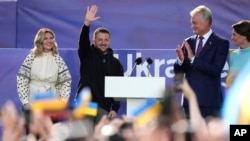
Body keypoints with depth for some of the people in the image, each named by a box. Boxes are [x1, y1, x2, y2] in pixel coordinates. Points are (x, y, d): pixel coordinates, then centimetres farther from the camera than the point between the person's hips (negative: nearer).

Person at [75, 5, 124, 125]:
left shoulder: (115, 63, 12)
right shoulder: (87, 55, 7)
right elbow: (83, 41, -14)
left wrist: (115, 108, 0)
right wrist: (87, 23, -30)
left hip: (104, 107, 2)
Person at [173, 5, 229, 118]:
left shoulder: (221, 43, -4)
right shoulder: (188, 42, 11)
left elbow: (216, 70, -16)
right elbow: (177, 71, 10)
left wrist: (193, 59, -21)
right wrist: (181, 60, -13)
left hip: (209, 100, -5)